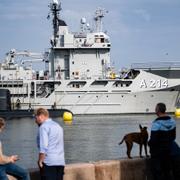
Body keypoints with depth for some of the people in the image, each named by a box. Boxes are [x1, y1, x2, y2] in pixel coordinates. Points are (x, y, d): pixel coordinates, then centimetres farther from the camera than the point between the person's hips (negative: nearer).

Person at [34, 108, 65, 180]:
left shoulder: (44, 127, -7)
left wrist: (40, 161, -11)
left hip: (49, 162, -8)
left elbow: (43, 147, -16)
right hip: (61, 162, 8)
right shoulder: (58, 126, 19)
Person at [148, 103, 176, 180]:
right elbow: (173, 137, 9)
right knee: (168, 170, 16)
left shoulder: (157, 123, -23)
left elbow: (153, 139, -21)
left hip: (157, 150, -7)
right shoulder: (172, 121, 0)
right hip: (168, 150, 7)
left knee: (157, 172, 2)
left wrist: (149, 143, -2)